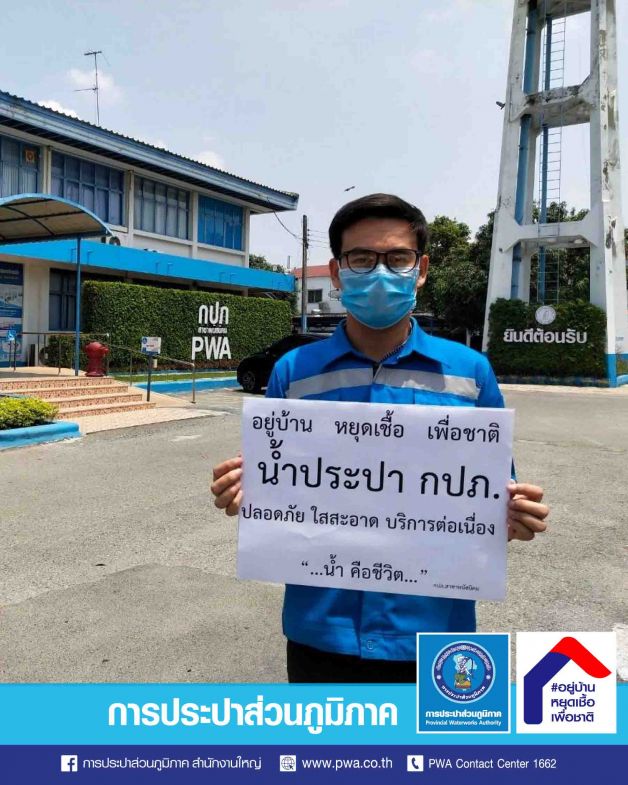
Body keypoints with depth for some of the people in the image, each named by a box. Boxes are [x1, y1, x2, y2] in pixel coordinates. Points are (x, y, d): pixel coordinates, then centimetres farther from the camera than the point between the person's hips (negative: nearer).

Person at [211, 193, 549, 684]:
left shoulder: (470, 371, -2)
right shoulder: (292, 372, -2)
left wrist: (516, 518, -16)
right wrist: (245, 495, -17)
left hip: (432, 635, 0)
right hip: (320, 634, 1)